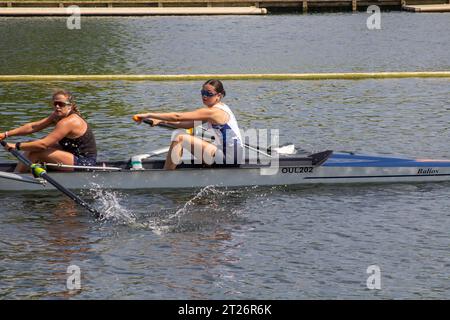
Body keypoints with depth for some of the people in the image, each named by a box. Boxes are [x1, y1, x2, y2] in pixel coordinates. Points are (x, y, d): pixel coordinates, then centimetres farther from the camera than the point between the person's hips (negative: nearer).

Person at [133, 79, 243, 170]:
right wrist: (162, 121, 9)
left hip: (227, 158, -10)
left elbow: (177, 117, -18)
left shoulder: (212, 112, -15)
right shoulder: (219, 108, 15)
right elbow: (189, 124, 17)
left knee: (180, 138, -14)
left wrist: (149, 115, -15)